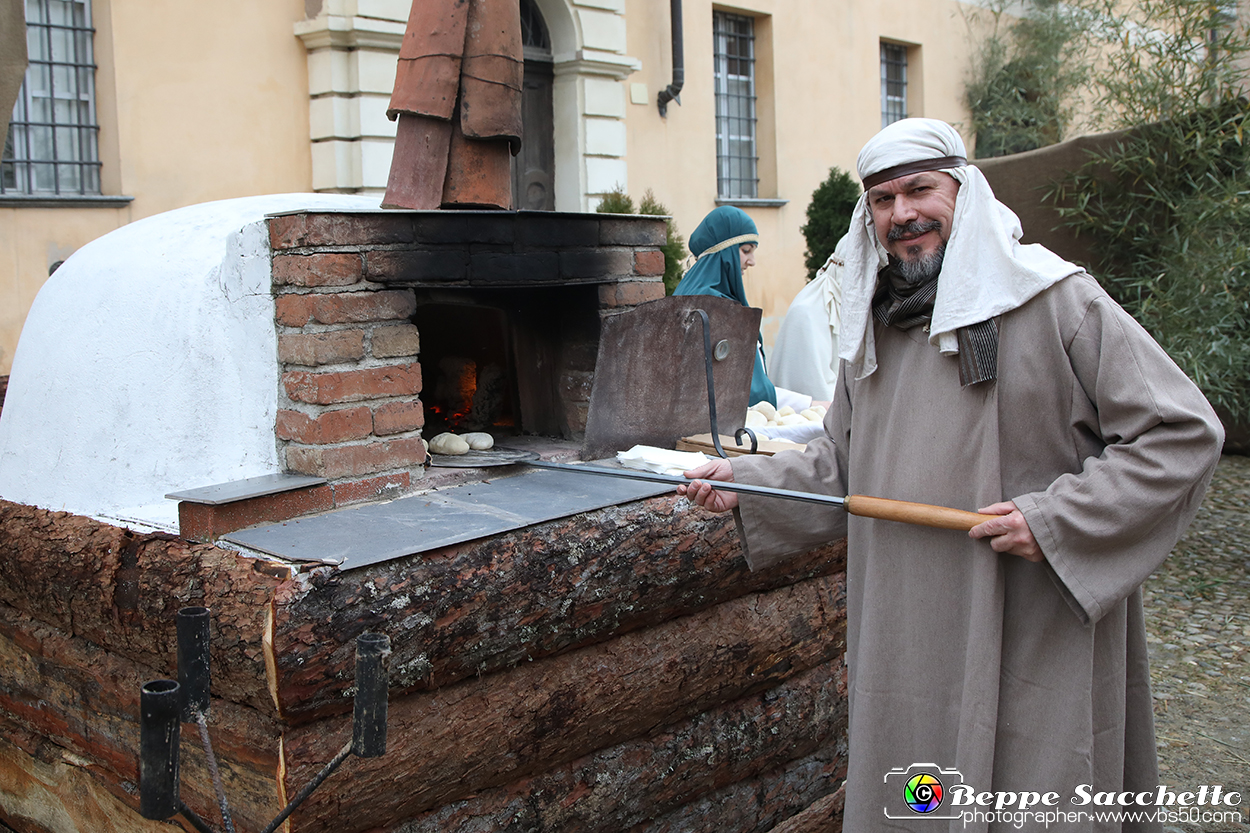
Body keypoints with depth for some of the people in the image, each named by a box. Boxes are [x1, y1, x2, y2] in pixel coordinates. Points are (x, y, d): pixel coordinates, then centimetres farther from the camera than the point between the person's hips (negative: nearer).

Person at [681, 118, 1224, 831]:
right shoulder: (873, 328, 12)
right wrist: (746, 484, 6)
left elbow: (1183, 432, -10)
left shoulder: (1056, 300, -8)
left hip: (1036, 641, -5)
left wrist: (1056, 519, -16)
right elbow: (843, 467, 19)